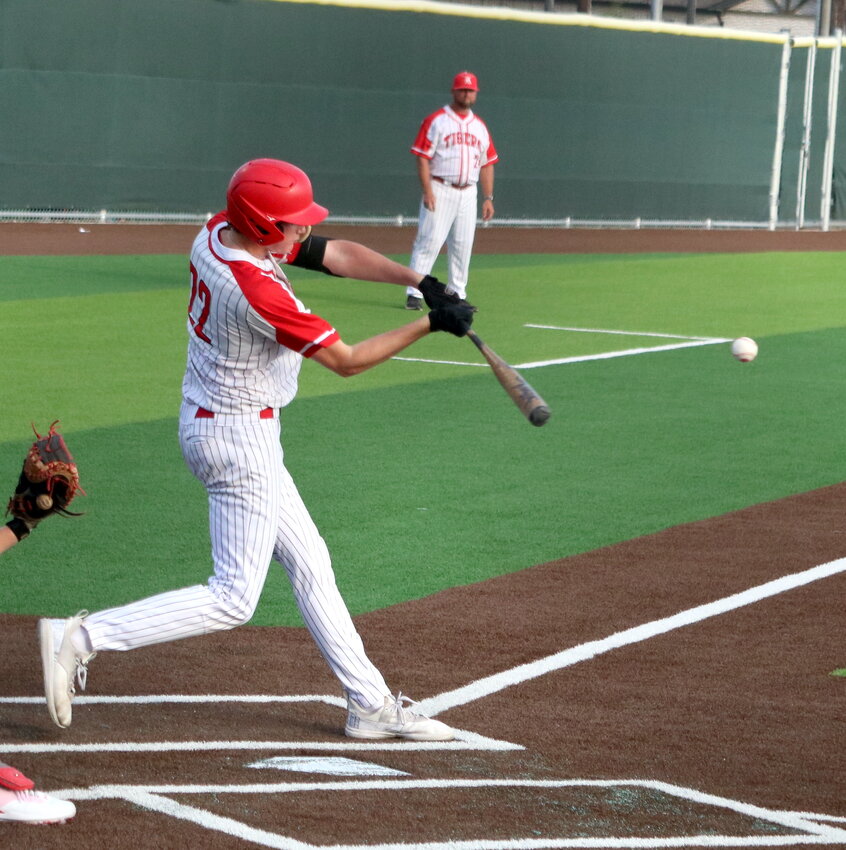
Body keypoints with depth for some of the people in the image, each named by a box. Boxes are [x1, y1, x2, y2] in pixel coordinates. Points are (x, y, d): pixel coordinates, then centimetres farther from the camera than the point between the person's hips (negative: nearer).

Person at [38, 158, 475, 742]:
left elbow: (336, 254, 2)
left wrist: (417, 280, -7)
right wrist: (430, 325, -15)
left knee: (309, 564, 15)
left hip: (206, 420, 10)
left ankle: (371, 705, 23)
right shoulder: (257, 291, -29)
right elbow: (347, 360, -20)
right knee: (234, 598, -4)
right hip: (240, 436, -10)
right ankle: (83, 638, -5)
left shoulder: (218, 234, -3)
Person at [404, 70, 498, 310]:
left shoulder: (480, 126, 14)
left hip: (468, 194, 5)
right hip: (441, 190, -5)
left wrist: (488, 198, 8)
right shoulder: (436, 121, -2)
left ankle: (457, 295, 14)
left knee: (463, 246, 7)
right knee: (429, 241, -11)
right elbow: (422, 157, -7)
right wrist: (427, 191, -17)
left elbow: (487, 163, 16)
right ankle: (414, 293, -11)